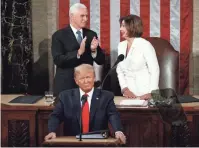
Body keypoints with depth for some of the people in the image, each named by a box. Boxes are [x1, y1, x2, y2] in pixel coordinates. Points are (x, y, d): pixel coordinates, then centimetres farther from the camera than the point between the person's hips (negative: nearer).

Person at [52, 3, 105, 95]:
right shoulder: (59, 35, -4)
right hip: (65, 85, -3)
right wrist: (78, 52, -25)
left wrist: (94, 50, -15)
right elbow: (58, 60, -15)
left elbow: (101, 61, 5)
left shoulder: (91, 35, 7)